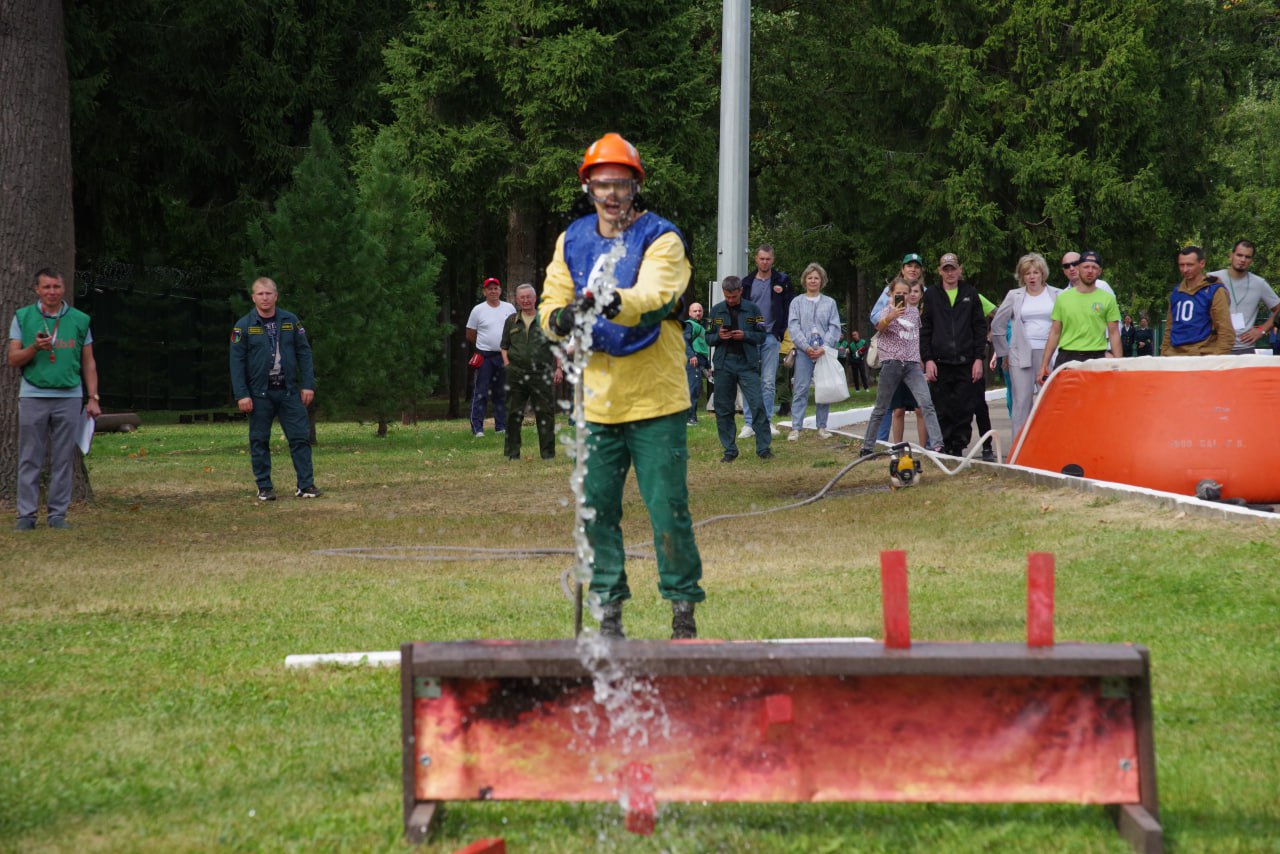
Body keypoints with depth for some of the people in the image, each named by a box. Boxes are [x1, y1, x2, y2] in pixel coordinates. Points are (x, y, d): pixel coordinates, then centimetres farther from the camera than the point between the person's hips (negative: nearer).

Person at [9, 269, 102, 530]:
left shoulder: (79, 320, 8)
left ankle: (57, 514, 8)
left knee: (63, 459, 2)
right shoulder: (23, 317, 5)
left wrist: (93, 398, 4)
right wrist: (35, 348, -16)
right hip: (33, 396, -1)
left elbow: (88, 362, 11)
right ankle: (26, 514, 3)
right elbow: (13, 359, 2)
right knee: (30, 459, 0)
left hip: (69, 397, 1)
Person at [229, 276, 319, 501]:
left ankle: (306, 484, 1)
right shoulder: (244, 326, 0)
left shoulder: (291, 321, 6)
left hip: (289, 390, 1)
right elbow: (237, 362, -3)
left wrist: (308, 384, -1)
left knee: (300, 437, -3)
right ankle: (264, 488, 11)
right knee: (259, 441, 3)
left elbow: (304, 353, 7)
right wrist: (241, 395, -10)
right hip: (259, 393, -1)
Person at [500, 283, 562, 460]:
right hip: (516, 374, 2)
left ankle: (548, 452, 3)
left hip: (542, 374, -2)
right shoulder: (511, 321, 14)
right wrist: (507, 363, 5)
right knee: (513, 414, 4)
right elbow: (504, 346, 20)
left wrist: (558, 368, 0)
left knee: (545, 413, -2)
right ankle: (512, 452, 12)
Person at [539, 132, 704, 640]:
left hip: (656, 401, -4)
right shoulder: (571, 242, 10)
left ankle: (683, 608, 6)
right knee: (597, 510, 5)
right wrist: (561, 318, -18)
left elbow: (654, 296, -24)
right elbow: (551, 305, 6)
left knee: (668, 510, -6)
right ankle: (608, 610, 16)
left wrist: (615, 304, -45)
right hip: (597, 402, 4)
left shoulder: (661, 239, -6)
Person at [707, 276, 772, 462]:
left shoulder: (752, 309, 3)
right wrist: (719, 336, -9)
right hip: (724, 363, 2)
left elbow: (762, 335, 4)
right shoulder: (716, 310, 8)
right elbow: (708, 337, 12)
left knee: (757, 405, -10)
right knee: (723, 409, 3)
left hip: (747, 362, -2)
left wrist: (745, 335, -12)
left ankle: (763, 448, -4)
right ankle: (729, 450, 12)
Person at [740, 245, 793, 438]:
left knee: (769, 382, 0)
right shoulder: (747, 282, 9)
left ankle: (766, 421, 7)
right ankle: (749, 423, 1)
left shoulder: (782, 281, 5)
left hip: (771, 337, -1)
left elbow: (789, 307, 5)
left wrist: (780, 331, -4)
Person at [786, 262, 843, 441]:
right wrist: (806, 346, -11)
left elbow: (834, 327, 4)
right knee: (800, 389, -6)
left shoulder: (830, 303, 10)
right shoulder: (797, 302, 8)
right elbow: (793, 327, 0)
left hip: (824, 351, 2)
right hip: (804, 352, -1)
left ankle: (822, 427, 10)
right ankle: (796, 428, -7)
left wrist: (824, 347, -10)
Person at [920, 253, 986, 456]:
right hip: (940, 363, 0)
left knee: (964, 409, -2)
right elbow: (924, 330, 7)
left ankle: (958, 449, 2)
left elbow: (980, 328, 8)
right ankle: (943, 449, 2)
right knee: (942, 411, -2)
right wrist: (927, 359, -3)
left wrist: (979, 358, 0)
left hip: (965, 363, 0)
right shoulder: (931, 295, 9)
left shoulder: (970, 294, 10)